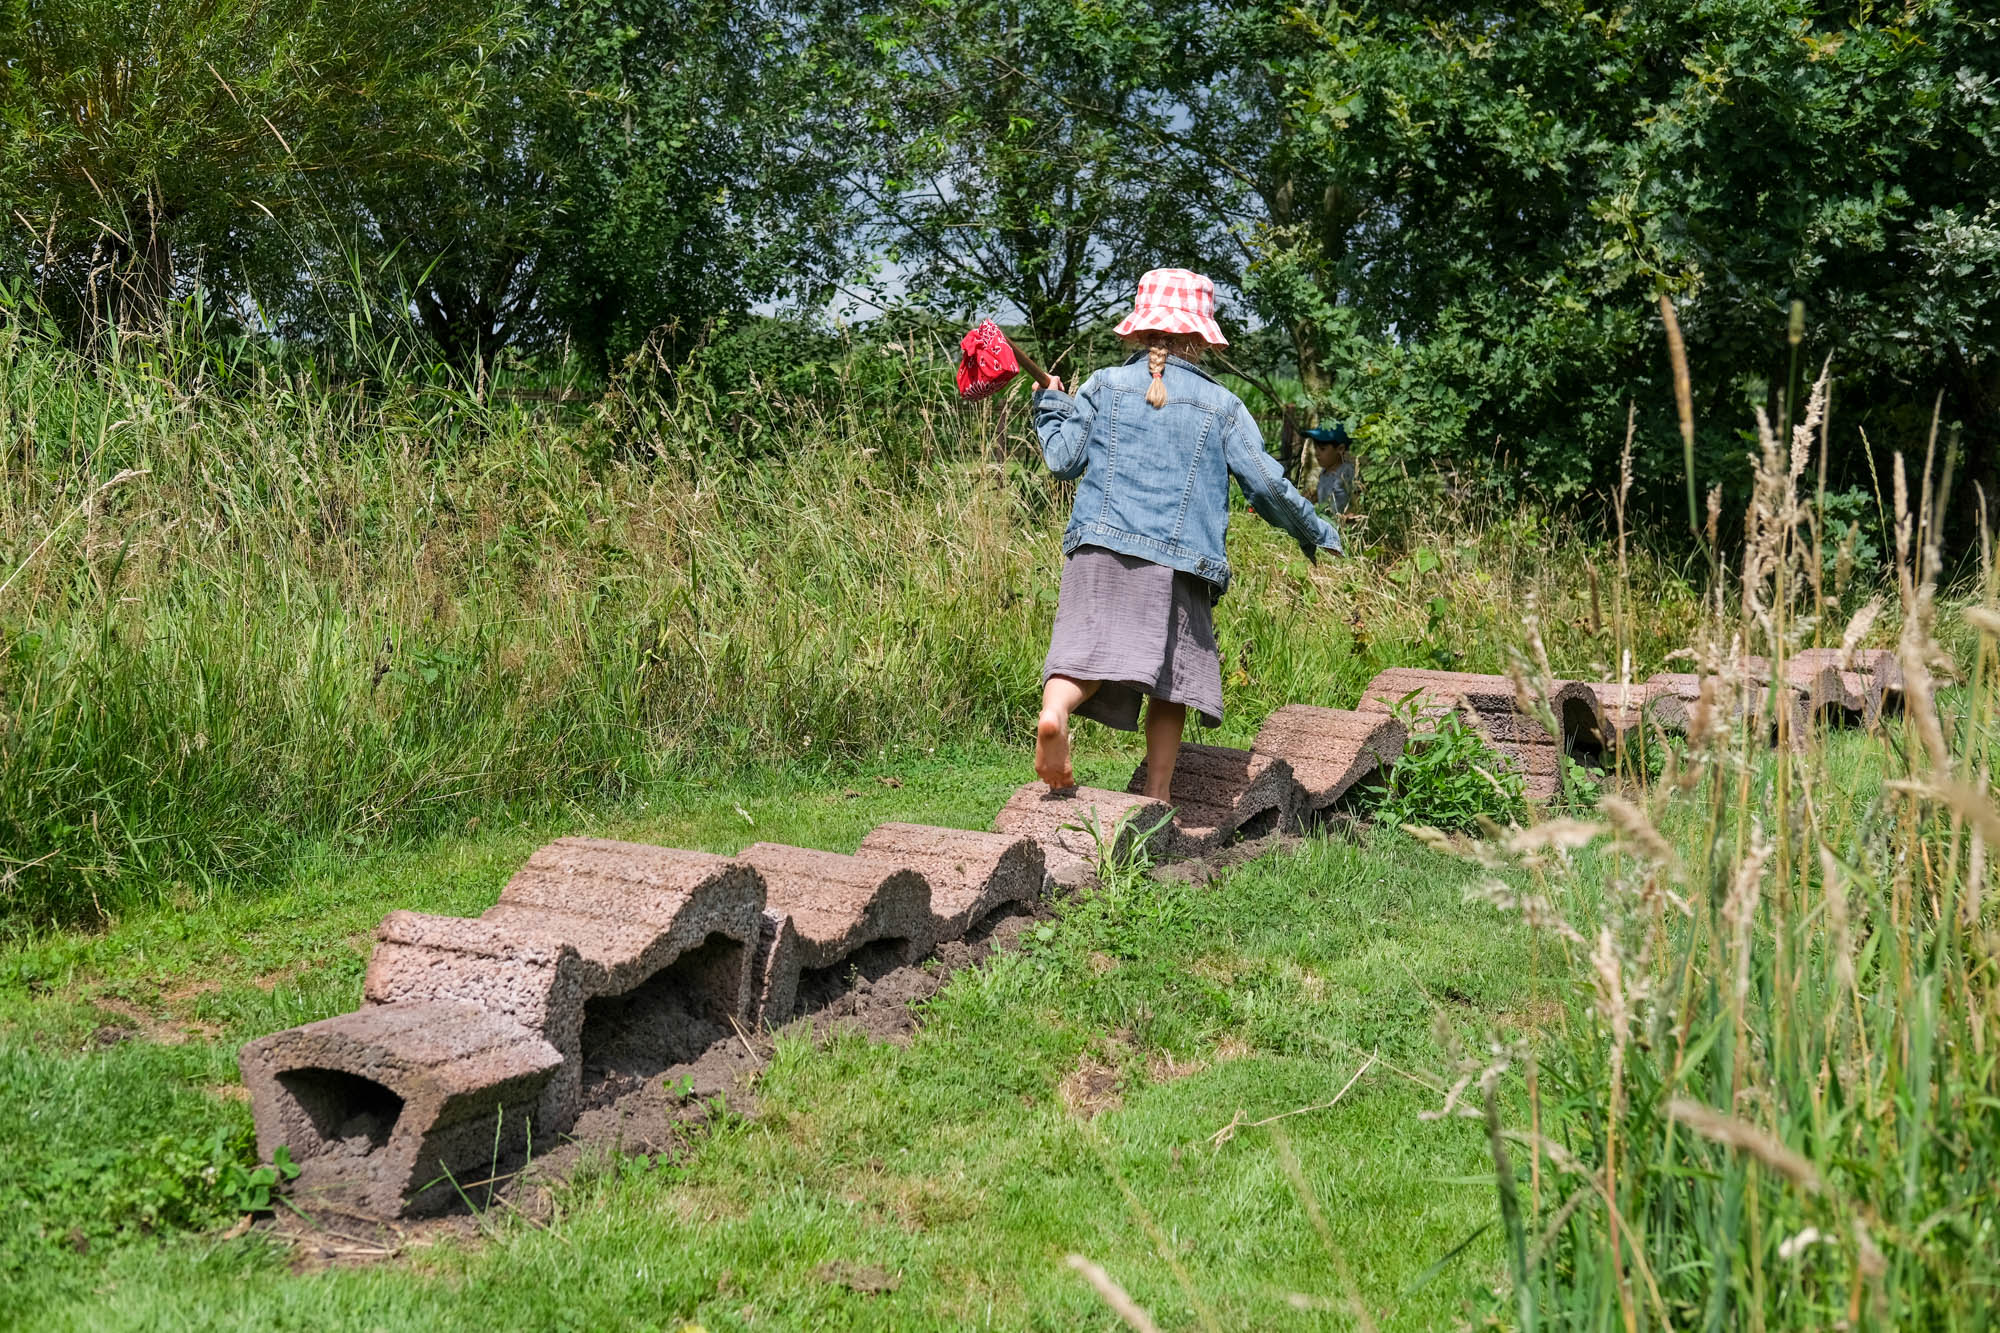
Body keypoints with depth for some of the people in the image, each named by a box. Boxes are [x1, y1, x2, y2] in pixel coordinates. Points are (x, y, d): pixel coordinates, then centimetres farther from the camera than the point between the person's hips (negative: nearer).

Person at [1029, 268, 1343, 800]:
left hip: (1100, 546, 1)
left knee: (1090, 645, -11)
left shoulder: (1103, 385, 9)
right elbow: (1267, 483, 6)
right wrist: (1315, 532, 20)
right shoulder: (1222, 405, 8)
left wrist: (1049, 405, 26)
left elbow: (1063, 461, 8)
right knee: (1171, 678, 10)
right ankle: (1157, 797, 12)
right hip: (1179, 561, 0)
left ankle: (1054, 710, -44)